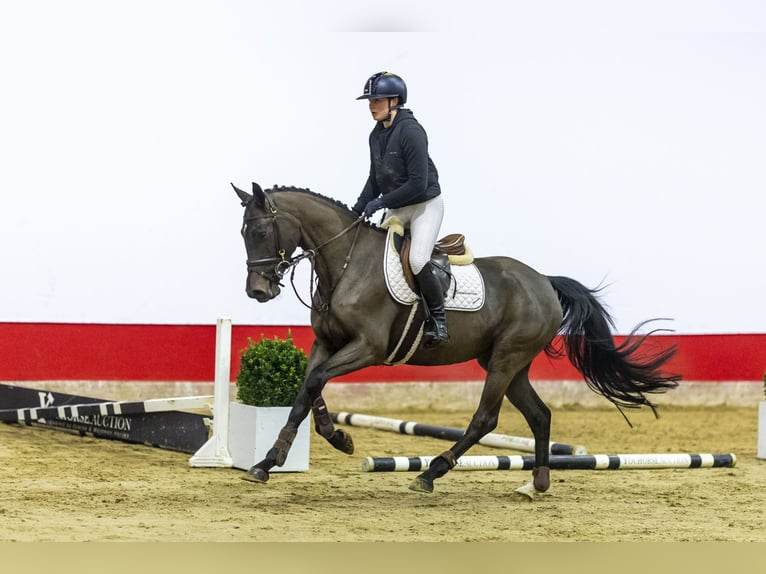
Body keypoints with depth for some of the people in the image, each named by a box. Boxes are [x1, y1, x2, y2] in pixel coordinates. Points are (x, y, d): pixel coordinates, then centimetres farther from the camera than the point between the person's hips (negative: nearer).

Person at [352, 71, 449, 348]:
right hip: (397, 209, 9)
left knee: (417, 261, -25)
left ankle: (438, 320, -10)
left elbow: (418, 182, -25)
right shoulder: (376, 135, 5)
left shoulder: (411, 131, -21)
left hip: (426, 205, -9)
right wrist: (357, 211, 7)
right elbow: (375, 179, 16)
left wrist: (381, 202, -21)